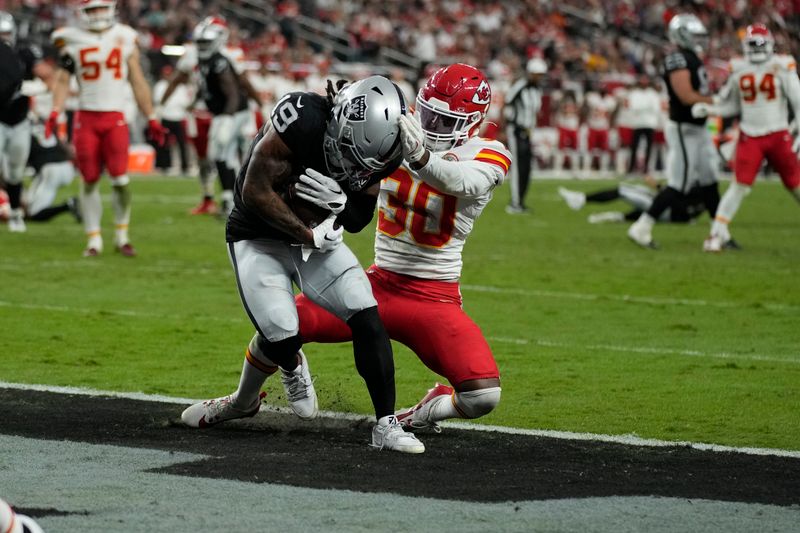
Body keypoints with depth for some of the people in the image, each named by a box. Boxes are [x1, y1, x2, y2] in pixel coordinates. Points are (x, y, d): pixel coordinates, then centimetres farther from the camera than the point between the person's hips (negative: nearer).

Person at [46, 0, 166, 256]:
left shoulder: (125, 38, 6)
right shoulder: (73, 41, 4)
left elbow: (137, 82, 11)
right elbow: (63, 80, 6)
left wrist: (151, 119, 10)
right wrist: (55, 112, -9)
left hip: (115, 118, 0)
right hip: (86, 118, 0)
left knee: (120, 179, -9)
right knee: (89, 180, 1)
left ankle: (121, 236, 9)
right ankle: (94, 240, 12)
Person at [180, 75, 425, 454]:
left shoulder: (374, 146, -14)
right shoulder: (301, 120, -33)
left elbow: (358, 220, -2)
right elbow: (255, 192, -25)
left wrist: (340, 203, -25)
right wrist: (308, 234, -20)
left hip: (318, 234, 5)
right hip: (259, 235, -5)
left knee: (367, 318, -12)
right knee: (281, 336, -17)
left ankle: (386, 426, -4)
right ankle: (244, 400, 19)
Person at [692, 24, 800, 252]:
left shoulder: (781, 66, -6)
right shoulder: (739, 70, 2)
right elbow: (732, 104, 11)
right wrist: (708, 109, -4)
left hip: (778, 136, -1)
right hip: (750, 137, 1)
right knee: (740, 186, -8)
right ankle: (717, 233, -1)